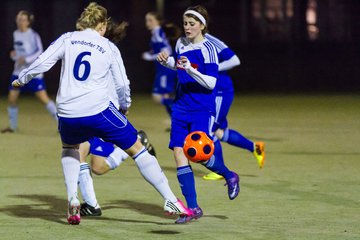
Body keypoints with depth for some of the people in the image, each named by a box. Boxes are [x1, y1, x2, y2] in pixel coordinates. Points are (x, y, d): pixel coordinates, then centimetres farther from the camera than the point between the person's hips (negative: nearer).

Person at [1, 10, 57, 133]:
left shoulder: (33, 35, -11)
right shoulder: (16, 34, 10)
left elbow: (40, 52, -17)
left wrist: (26, 59, -27)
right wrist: (14, 54, 0)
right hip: (19, 71, 6)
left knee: (44, 98, -10)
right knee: (11, 99, 2)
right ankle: (12, 126, 19)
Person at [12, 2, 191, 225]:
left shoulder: (67, 39, 7)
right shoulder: (109, 48, 6)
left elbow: (42, 62, 1)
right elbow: (122, 84, 6)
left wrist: (21, 79, 18)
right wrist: (125, 106, 25)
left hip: (68, 113, 2)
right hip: (99, 111, -2)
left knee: (70, 147, 34)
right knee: (138, 149, 10)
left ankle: (73, 200, 14)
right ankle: (171, 200, 4)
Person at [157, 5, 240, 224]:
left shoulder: (208, 49, -11)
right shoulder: (181, 44, 9)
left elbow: (211, 83, -17)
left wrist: (190, 69, -29)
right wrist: (167, 61, 9)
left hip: (203, 109, -6)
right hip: (181, 108, 6)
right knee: (179, 153, -5)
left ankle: (229, 175, 18)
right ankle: (193, 208, -1)